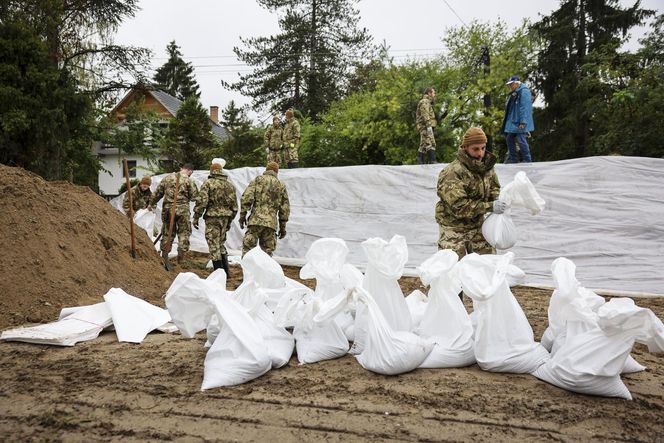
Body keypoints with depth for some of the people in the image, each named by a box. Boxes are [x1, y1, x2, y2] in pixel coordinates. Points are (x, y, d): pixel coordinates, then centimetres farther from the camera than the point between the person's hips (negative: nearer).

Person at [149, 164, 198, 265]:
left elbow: (157, 193, 15)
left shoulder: (167, 178, 8)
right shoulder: (189, 181, -6)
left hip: (167, 209, 4)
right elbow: (194, 197, -7)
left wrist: (151, 204, 27)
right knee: (184, 234, 5)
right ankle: (182, 258, 5)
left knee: (167, 233, 14)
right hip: (182, 210, -4)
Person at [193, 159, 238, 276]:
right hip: (225, 217, 6)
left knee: (214, 246, 0)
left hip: (212, 218, -6)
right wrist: (229, 221, 22)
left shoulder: (208, 183, -6)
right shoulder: (230, 185, 12)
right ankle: (226, 271, 18)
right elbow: (234, 205, 14)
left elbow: (201, 201, -13)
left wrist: (196, 218, -5)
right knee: (221, 244, 18)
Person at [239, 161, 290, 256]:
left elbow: (246, 197, -5)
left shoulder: (258, 180, 7)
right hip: (271, 223, 3)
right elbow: (285, 208, 14)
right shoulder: (281, 186, 15)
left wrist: (242, 215, 1)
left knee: (247, 249, -1)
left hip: (256, 220, -3)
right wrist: (283, 226, 19)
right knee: (267, 252, 7)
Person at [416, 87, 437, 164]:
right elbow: (425, 114, -16)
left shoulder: (427, 102, 29)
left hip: (424, 127, 11)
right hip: (425, 126, -11)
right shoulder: (425, 101, -3)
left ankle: (421, 163, 6)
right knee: (431, 144, -19)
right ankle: (433, 161, -27)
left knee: (423, 145, 7)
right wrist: (429, 125, -24)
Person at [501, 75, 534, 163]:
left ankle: (527, 161, -3)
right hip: (511, 122, 10)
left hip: (519, 123, -10)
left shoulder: (524, 92, -11)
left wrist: (523, 122, -24)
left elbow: (525, 108, -18)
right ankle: (513, 159, 20)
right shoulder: (513, 94, 18)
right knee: (509, 139, 11)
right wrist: (506, 119, 21)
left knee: (521, 140, -10)